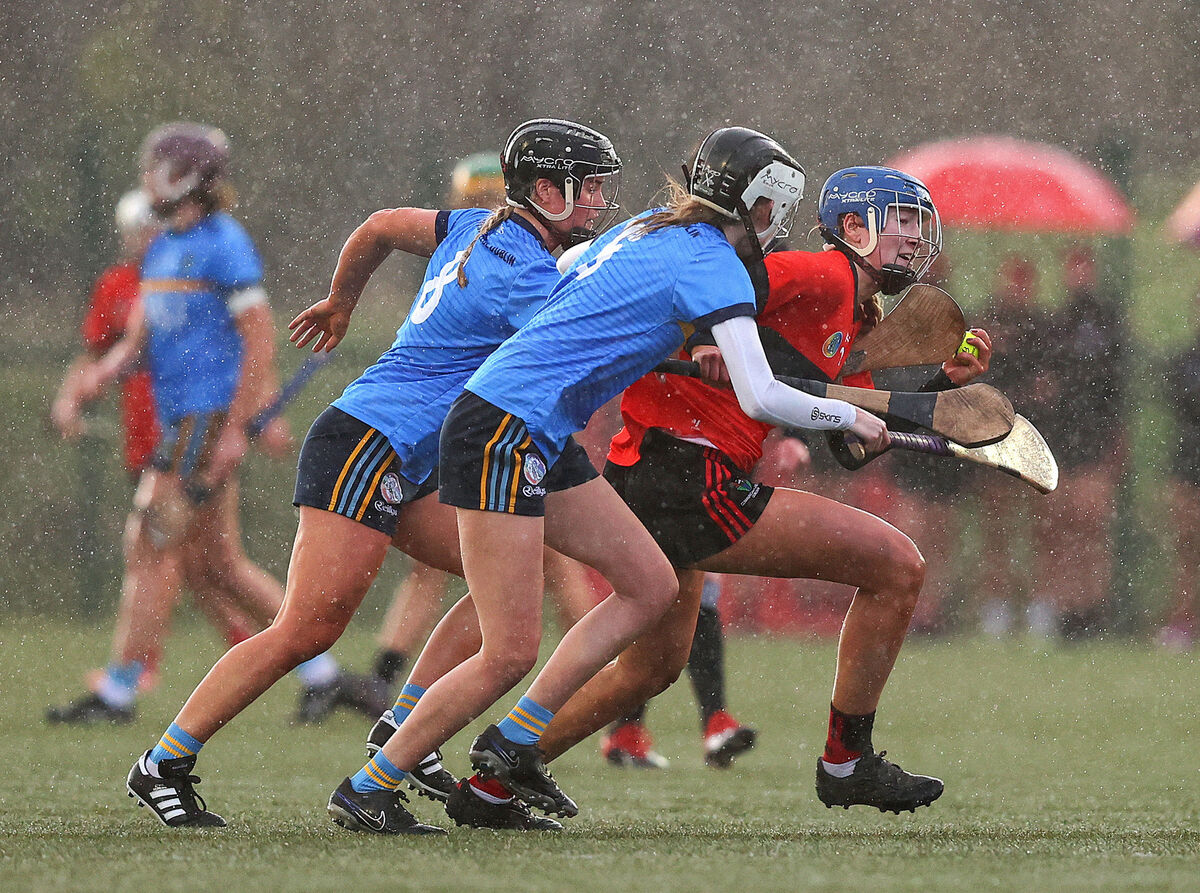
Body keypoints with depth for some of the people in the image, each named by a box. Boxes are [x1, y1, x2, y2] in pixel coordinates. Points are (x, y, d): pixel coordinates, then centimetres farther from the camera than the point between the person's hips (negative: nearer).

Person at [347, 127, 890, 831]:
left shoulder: (651, 228, 13)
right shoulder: (714, 267, -12)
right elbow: (760, 398, -20)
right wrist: (849, 416, -5)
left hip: (545, 438, 10)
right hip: (501, 432, -10)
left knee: (653, 586, 10)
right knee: (510, 655, -10)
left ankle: (511, 747, 11)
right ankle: (367, 789, -1)